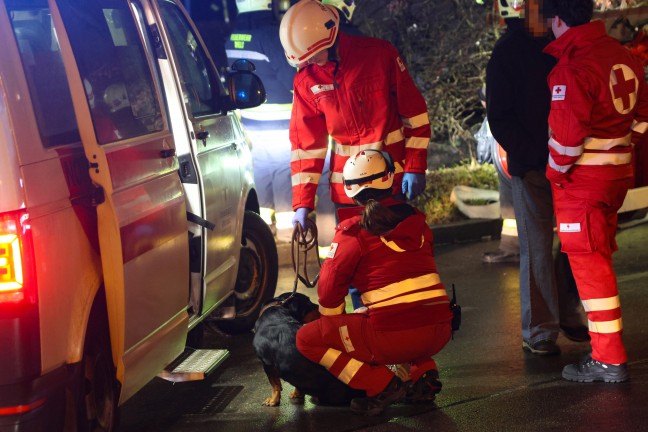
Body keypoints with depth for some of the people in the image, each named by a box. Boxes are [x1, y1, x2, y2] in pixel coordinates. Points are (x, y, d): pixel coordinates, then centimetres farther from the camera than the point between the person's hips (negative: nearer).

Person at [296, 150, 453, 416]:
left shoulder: (353, 231, -3)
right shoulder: (415, 219, 13)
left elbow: (329, 290, 2)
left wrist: (332, 324, 23)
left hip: (395, 335, -6)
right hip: (440, 332, 6)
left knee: (307, 339, 9)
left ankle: (381, 385, -3)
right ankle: (423, 373, 15)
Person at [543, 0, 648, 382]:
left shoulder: (570, 67, -19)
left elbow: (568, 132, -23)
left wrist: (554, 170, -8)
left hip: (582, 177, -8)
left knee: (588, 261, -3)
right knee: (600, 255, 19)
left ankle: (609, 360, -1)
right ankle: (605, 344, 29)